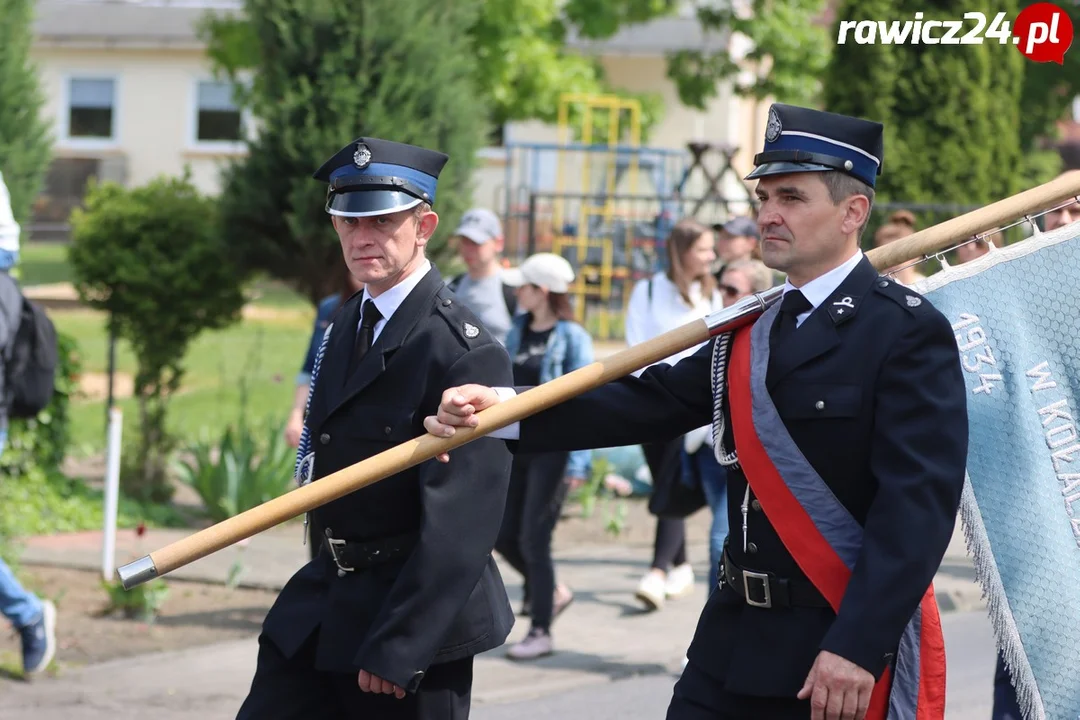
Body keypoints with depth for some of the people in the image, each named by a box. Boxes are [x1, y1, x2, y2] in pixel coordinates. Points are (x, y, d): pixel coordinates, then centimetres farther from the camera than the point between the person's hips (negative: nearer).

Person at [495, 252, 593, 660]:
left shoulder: (572, 338, -9)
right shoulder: (517, 332, 10)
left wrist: (579, 461, -16)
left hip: (552, 446, -7)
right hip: (516, 443, 7)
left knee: (533, 538, -7)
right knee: (504, 536, 8)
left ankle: (541, 633, 4)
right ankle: (553, 593, 31)